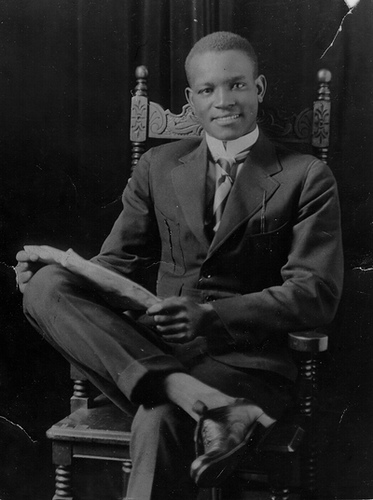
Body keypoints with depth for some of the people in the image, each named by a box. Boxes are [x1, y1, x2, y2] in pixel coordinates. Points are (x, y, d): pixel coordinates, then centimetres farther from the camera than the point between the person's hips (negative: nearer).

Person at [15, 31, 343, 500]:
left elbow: (317, 295, -6)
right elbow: (120, 262, 15)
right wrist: (50, 270, -8)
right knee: (48, 285, -23)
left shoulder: (306, 177, 2)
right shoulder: (158, 167, 15)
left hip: (245, 359, -5)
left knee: (157, 421, -38)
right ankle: (200, 401, -35)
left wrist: (210, 316, -21)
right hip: (155, 347, 5)